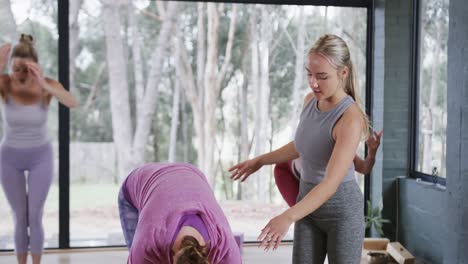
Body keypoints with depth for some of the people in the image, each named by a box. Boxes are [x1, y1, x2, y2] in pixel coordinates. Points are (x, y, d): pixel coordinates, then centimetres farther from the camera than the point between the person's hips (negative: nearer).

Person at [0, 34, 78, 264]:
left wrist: (43, 83, -52)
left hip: (41, 157, -1)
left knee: (35, 218, -2)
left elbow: (73, 103, -40)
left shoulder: (48, 84, -20)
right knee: (20, 219, 6)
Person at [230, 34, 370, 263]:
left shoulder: (350, 118, -25)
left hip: (342, 209, -6)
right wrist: (260, 160, 21)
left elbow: (331, 183, -32)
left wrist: (288, 218, -43)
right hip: (308, 202, 6)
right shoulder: (311, 101, -3)